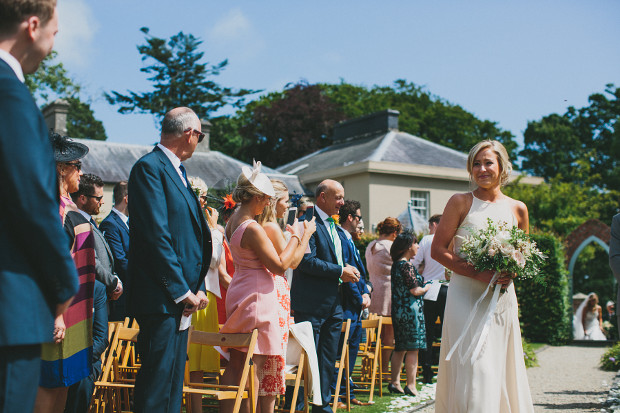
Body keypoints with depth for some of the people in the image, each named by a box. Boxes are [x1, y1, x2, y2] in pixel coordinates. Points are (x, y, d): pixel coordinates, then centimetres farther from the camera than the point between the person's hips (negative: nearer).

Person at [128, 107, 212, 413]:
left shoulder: (178, 172, 19)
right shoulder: (149, 167, -10)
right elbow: (156, 235, -18)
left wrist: (197, 288, 7)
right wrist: (182, 291, -16)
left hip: (182, 298, 10)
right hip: (161, 298, -10)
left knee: (173, 386, 13)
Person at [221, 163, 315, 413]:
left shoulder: (232, 222, 9)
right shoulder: (252, 228, -20)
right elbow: (280, 266, -18)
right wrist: (297, 236, -9)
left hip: (239, 295, 9)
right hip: (257, 297, -9)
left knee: (235, 364, 11)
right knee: (259, 366, -2)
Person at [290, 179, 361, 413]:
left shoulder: (334, 226, 18)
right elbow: (307, 261, -20)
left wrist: (347, 273, 4)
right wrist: (340, 271, -16)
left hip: (333, 303, 9)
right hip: (311, 303, -9)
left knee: (328, 359, 12)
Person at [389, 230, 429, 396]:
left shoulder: (396, 264, 12)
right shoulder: (407, 266, -15)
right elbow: (415, 291, -17)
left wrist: (420, 284, 18)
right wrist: (426, 288, 1)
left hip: (399, 310, 9)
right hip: (410, 311, -9)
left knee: (400, 348, 13)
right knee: (412, 349, -3)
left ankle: (394, 382, 17)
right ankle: (411, 385, -1)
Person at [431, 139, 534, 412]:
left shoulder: (518, 209, 9)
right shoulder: (460, 202, 0)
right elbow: (438, 250, -4)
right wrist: (478, 273, -15)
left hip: (503, 299, 3)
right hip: (466, 297, -3)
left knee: (502, 370, 6)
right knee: (472, 370, -8)